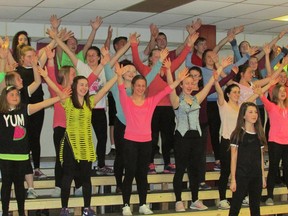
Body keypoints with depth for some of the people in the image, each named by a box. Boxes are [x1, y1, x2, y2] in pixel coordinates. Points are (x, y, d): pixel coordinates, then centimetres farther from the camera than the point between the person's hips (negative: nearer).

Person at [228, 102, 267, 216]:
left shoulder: (259, 134, 9)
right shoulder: (238, 134, -5)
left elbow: (261, 157, 13)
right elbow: (233, 159, -7)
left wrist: (263, 176, 10)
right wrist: (233, 179, -10)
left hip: (256, 176, 5)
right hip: (241, 176, -5)